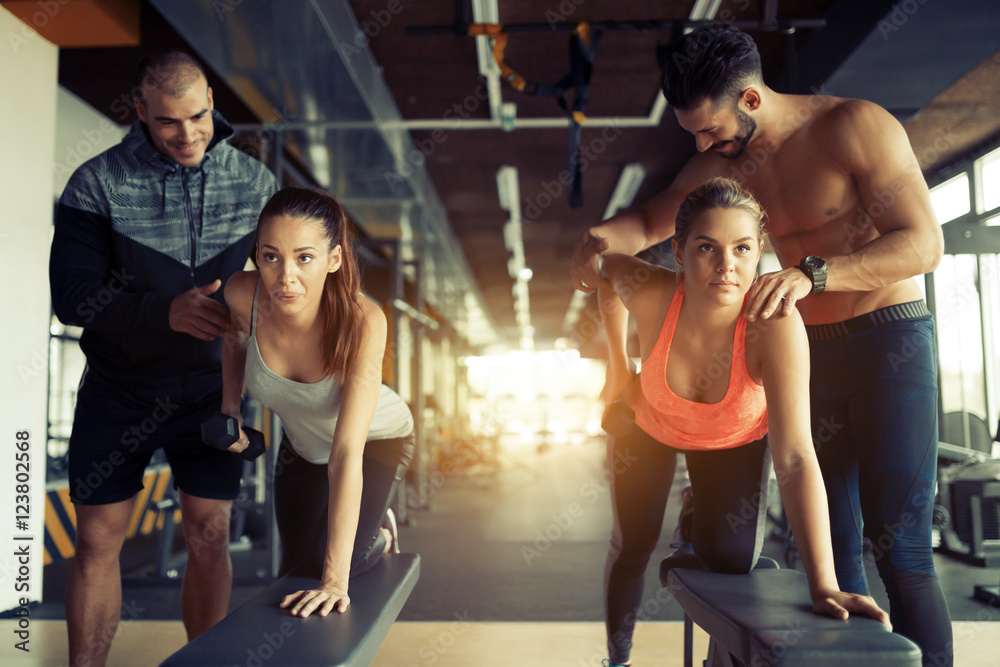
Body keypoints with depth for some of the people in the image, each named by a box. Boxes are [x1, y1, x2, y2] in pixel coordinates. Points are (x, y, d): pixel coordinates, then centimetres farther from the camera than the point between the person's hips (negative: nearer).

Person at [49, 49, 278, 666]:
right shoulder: (97, 183, -11)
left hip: (209, 389, 1)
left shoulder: (254, 182, -5)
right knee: (98, 543, 6)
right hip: (119, 390, -1)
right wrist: (166, 312, -30)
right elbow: (72, 296, -15)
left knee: (210, 538, 3)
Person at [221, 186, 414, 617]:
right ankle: (375, 537, 48)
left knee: (320, 565, -11)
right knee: (296, 564, 17)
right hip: (302, 443, 4)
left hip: (378, 441, -4)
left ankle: (377, 538, 23)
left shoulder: (362, 321, -41)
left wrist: (335, 578, -43)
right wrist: (229, 401, -13)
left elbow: (347, 454, -43)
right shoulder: (243, 293, -31)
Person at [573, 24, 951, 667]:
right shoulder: (723, 162, 5)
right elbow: (650, 220, 15)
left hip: (889, 340, -5)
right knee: (830, 547, 6)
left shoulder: (855, 125, -14)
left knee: (900, 552, -10)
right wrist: (601, 236, -9)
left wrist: (812, 273, -35)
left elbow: (924, 243, -20)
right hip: (807, 354, 6)